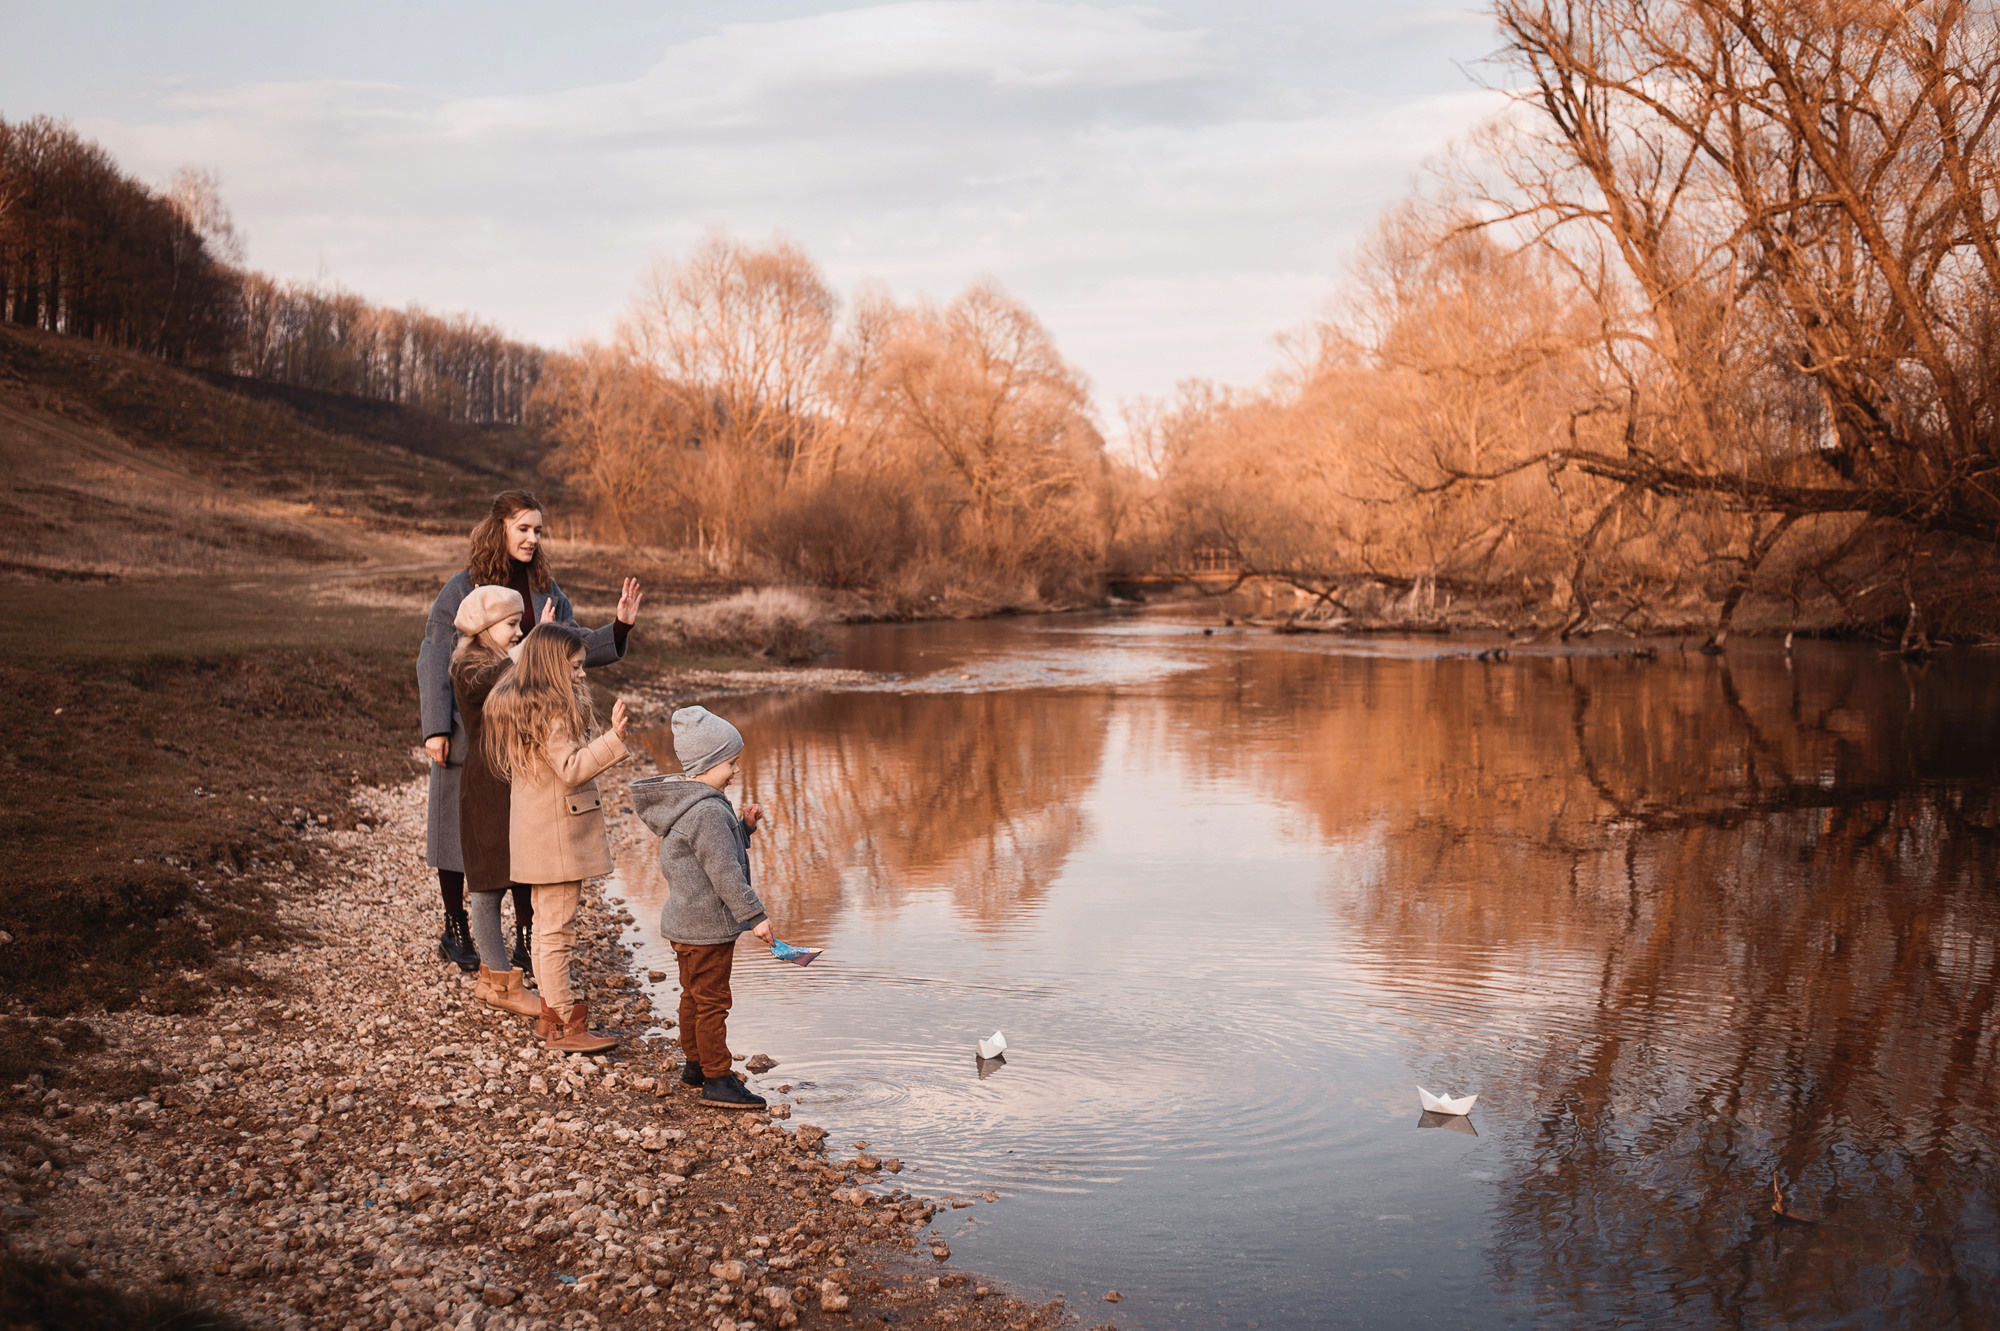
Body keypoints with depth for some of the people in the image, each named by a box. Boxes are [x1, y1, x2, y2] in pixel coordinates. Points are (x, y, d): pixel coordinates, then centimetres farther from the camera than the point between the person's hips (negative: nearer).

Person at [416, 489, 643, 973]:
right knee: (462, 833, 7)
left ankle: (526, 941, 15)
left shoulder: (546, 591, 7)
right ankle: (455, 933, 24)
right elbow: (434, 661, -7)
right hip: (471, 734, -3)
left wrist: (619, 627, -10)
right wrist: (435, 728, -13)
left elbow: (577, 648, 7)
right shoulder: (463, 589, -6)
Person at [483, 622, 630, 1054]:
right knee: (557, 928, -5)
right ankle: (566, 1024, 0)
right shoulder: (550, 713, -20)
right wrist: (613, 738, -32)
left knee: (547, 923, 17)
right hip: (557, 838, -11)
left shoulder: (520, 705, 12)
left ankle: (550, 1012, 26)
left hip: (539, 836, 11)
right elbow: (572, 768, -25)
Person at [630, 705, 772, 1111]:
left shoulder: (686, 802, 9)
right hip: (708, 925, -11)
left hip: (685, 922, 11)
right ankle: (718, 1080, 4)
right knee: (712, 1001, -3)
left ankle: (695, 1063, 35)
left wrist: (744, 827, 5)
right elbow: (724, 872, -26)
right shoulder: (707, 811, -24)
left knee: (694, 996, 21)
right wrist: (755, 915, -21)